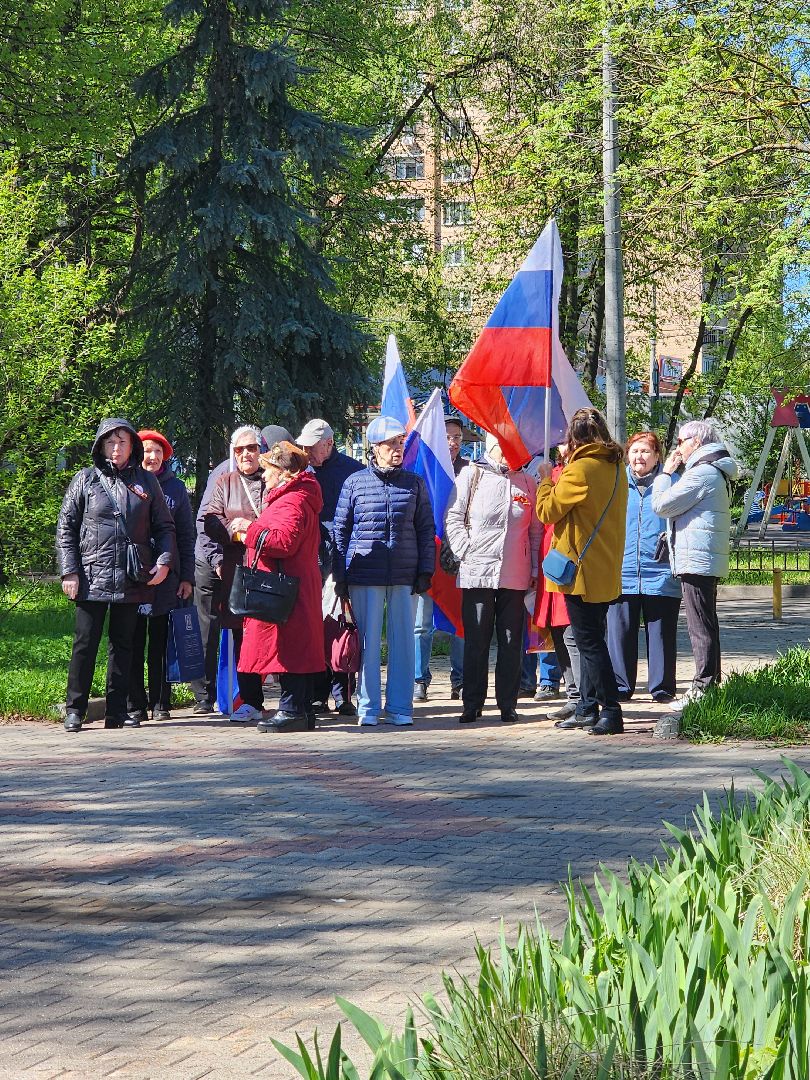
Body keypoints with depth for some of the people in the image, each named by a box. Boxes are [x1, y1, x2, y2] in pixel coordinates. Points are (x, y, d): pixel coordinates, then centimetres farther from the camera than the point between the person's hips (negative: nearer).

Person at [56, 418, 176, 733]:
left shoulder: (146, 482, 10)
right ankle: (75, 709, 4)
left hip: (132, 578, 2)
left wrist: (164, 561, -2)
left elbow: (165, 526, 14)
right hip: (92, 576, -2)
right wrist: (69, 572, -4)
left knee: (123, 644, 7)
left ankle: (117, 710, 13)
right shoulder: (85, 480, 4)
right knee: (85, 643, -3)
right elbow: (66, 528, 4)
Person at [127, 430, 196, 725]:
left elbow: (186, 535, 10)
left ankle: (160, 703, 13)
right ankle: (134, 705, 5)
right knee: (133, 645, 0)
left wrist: (187, 577, 4)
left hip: (166, 579, 1)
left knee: (161, 645, 6)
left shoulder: (175, 487, 9)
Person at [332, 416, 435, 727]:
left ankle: (399, 707, 10)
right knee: (368, 641, 0)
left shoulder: (414, 483, 8)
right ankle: (368, 708, 7)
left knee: (403, 640, 3)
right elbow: (340, 530, 7)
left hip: (404, 576, 1)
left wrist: (425, 571, 3)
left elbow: (426, 529, 11)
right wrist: (340, 576, 3)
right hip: (364, 576, -1)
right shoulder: (355, 482, 4)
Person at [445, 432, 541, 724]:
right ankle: (472, 704, 8)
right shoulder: (472, 475, 3)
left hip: (516, 576, 2)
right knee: (476, 642, 2)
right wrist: (466, 552, -7)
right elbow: (453, 518, 2)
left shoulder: (527, 482, 10)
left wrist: (534, 569, 7)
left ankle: (508, 704, 12)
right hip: (477, 574, -2)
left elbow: (536, 530, 13)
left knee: (511, 643, 5)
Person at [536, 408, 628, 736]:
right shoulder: (616, 469, 10)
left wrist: (546, 479, 5)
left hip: (581, 570, -9)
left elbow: (547, 511, -10)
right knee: (591, 640, 16)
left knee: (590, 643, -6)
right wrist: (559, 479, 20)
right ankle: (587, 708, 21)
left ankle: (611, 711, -9)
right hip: (607, 571, 9)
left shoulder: (580, 470, -17)